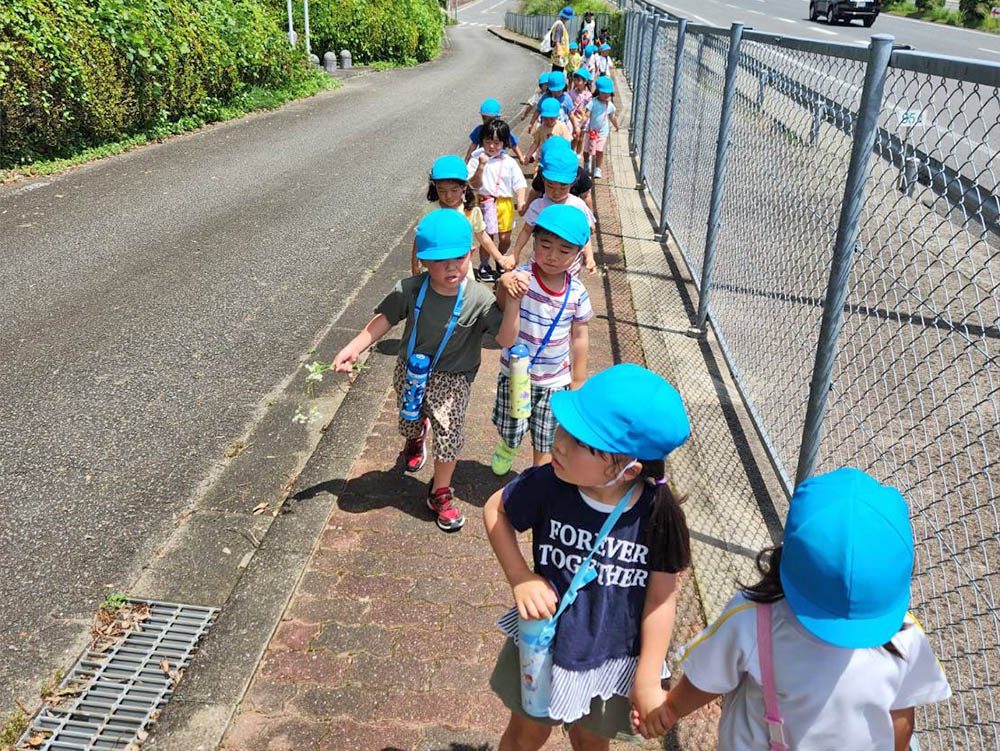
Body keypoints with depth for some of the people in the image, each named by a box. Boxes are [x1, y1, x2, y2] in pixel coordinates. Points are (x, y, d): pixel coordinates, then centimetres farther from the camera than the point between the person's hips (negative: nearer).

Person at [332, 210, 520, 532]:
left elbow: (506, 339, -25)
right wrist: (353, 348, -14)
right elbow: (383, 320, -8)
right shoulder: (410, 290, -21)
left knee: (449, 435, -6)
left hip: (451, 378, -2)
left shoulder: (478, 298, -24)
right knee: (409, 421, 25)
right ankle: (417, 436, 68)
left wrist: (511, 301, -37)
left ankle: (440, 493, 23)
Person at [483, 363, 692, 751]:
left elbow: (661, 597, -16)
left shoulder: (658, 514, -27)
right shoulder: (548, 485, -26)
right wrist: (520, 578, -17)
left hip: (612, 660, 0)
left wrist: (647, 682, -9)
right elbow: (496, 509, -7)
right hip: (543, 643, 1)